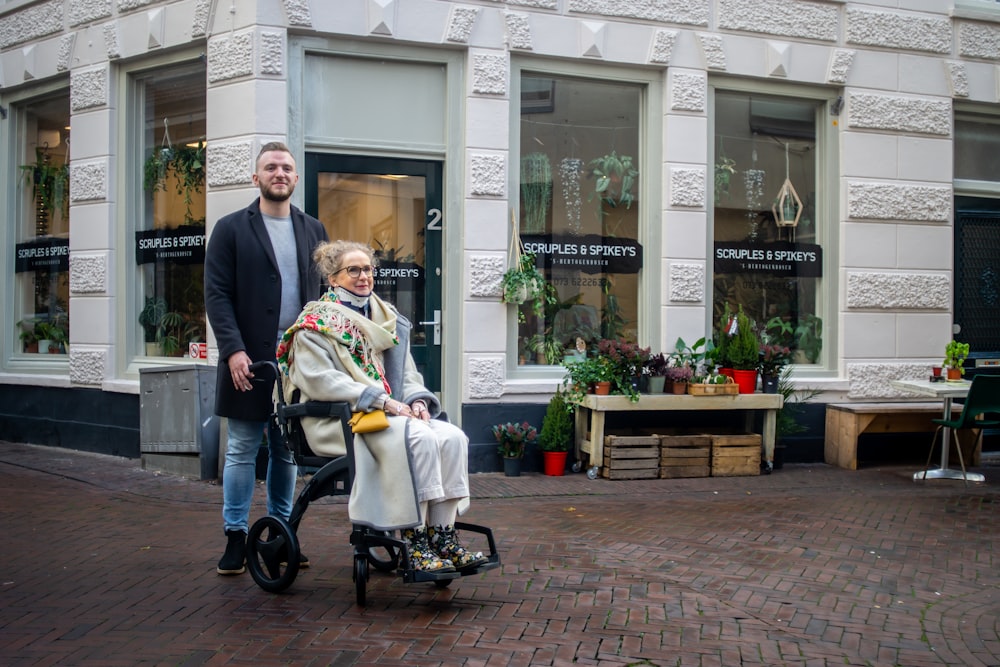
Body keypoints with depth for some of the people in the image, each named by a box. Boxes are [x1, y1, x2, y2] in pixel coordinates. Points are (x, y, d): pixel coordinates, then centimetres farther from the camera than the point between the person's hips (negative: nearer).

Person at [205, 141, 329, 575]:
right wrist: (233, 349, -15)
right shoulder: (231, 229, 2)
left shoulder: (313, 230, 13)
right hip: (250, 359, -3)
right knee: (243, 450, 3)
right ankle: (236, 538, 11)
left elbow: (325, 292, 12)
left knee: (287, 451, 10)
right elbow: (217, 295, -4)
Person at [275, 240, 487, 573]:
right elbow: (318, 379, -13)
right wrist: (382, 400, -20)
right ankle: (416, 544, -28)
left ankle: (442, 537, -21)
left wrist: (417, 400, -3)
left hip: (393, 412, 7)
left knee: (452, 437, -20)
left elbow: (407, 372, 21)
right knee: (418, 439, -32)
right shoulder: (316, 322, 0)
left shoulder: (387, 318, 21)